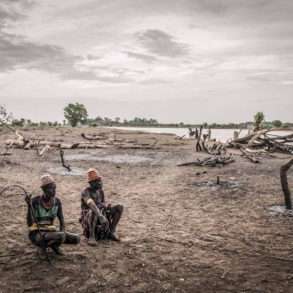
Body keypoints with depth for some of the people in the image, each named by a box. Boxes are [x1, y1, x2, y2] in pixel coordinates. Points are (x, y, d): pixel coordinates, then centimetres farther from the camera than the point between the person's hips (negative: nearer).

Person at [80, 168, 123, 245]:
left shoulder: (100, 191, 10)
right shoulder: (85, 192, -17)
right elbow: (92, 205, -36)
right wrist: (100, 216, -49)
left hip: (100, 217, 7)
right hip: (88, 219, -7)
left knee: (119, 207, -7)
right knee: (93, 212, -44)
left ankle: (111, 232, -4)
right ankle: (91, 236, -26)